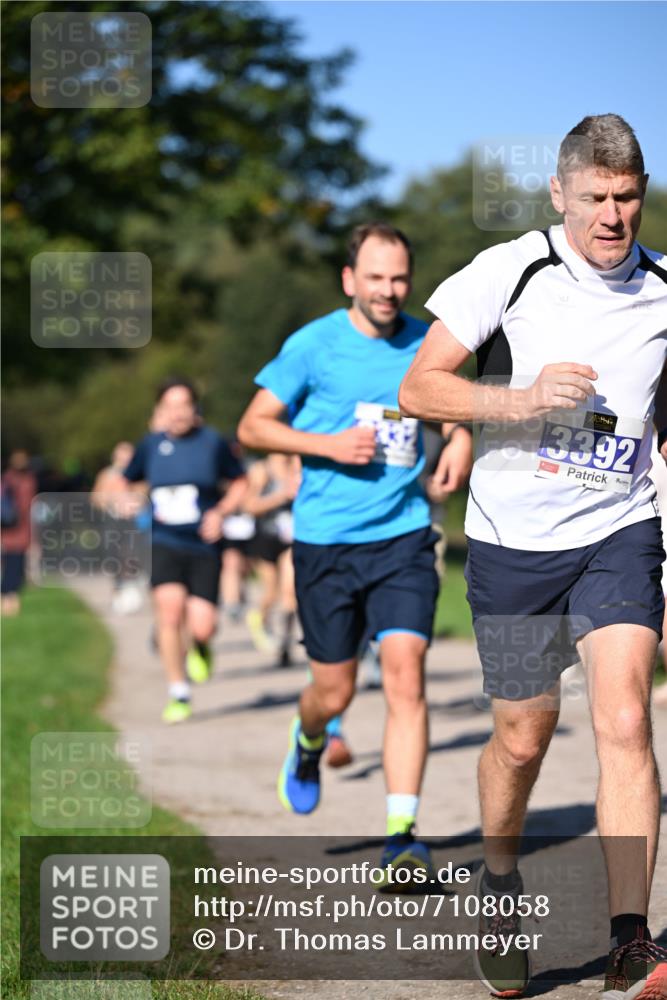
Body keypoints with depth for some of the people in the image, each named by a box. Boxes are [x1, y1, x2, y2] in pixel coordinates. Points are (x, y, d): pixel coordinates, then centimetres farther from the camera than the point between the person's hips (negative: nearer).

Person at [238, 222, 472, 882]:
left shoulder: (424, 344, 6)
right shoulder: (313, 345, -4)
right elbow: (252, 427, 0)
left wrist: (461, 437, 5)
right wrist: (328, 445, -14)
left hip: (403, 536, 2)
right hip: (326, 538, -1)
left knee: (405, 676, -13)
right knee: (334, 691, 6)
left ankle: (402, 835, -12)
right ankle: (307, 744, 43)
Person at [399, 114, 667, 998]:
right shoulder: (508, 271, -7)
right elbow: (418, 389, -8)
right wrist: (521, 399, -22)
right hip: (513, 538, -1)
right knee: (522, 738, 8)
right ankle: (499, 882, 38)